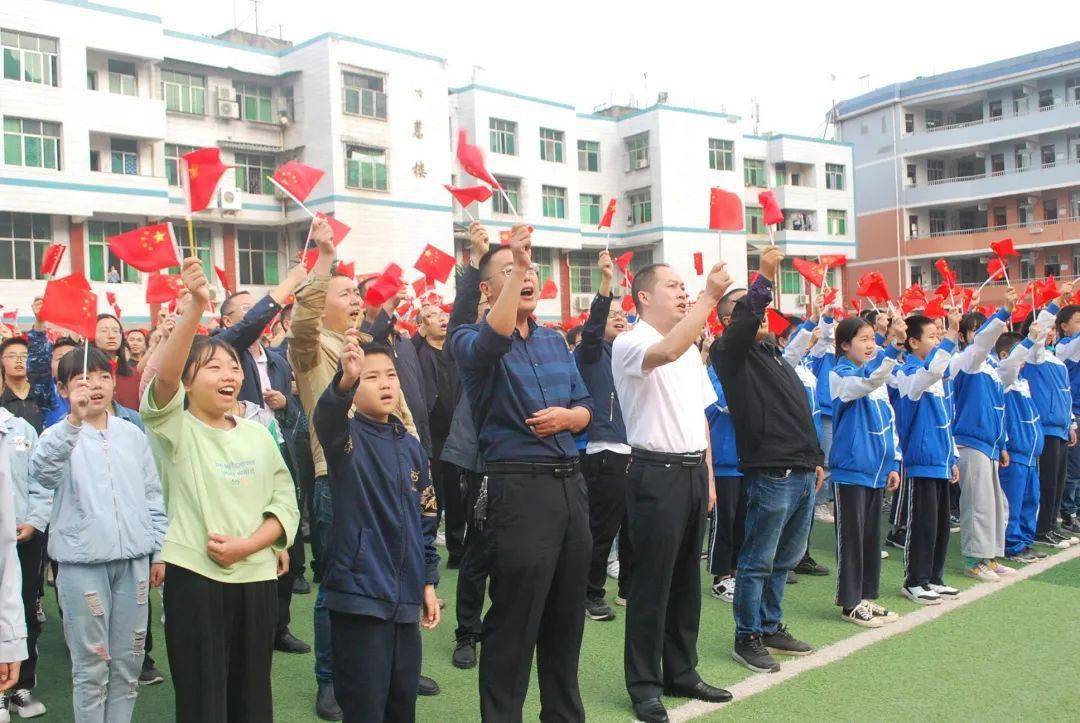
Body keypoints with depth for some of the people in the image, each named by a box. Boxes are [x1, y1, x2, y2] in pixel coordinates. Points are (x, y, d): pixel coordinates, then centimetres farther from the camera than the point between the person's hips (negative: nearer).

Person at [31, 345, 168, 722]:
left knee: (128, 660, 12)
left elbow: (153, 494, 13)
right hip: (82, 562, -3)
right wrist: (74, 420, -39)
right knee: (91, 665, 4)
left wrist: (159, 551, 10)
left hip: (133, 559, 4)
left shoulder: (132, 434, 8)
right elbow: (43, 471, -26)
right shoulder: (60, 436, -3)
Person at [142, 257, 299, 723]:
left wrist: (246, 545, -11)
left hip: (256, 576, 4)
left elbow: (285, 502, 6)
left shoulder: (257, 434, 9)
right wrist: (196, 305, -38)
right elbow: (165, 374, -25)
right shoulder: (175, 428, -5)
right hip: (194, 577, -4)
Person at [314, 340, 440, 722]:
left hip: (405, 595, 6)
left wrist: (428, 581, 13)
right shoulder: (346, 435, -6)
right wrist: (345, 381, -52)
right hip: (359, 591, -5)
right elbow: (326, 419, -32)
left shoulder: (412, 446, 9)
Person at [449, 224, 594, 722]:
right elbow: (492, 342, -27)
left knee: (567, 616, 15)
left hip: (570, 483, 7)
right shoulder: (470, 340, -2)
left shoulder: (555, 341, 17)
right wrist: (516, 265, -29)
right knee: (514, 620, 0)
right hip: (519, 486, -6)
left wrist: (566, 417, -5)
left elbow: (585, 407, 18)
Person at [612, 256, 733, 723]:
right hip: (657, 473, -7)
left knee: (687, 578, 14)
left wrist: (708, 475, 16)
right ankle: (644, 685, 12)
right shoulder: (630, 344, -9)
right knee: (652, 583, 0)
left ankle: (681, 672, 27)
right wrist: (710, 297, -33)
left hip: (694, 471, 8)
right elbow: (665, 352, -33)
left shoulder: (691, 349, 16)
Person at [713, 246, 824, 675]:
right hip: (771, 474, -9)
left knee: (785, 559, 16)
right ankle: (747, 638, 11)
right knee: (758, 561, 0)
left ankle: (771, 628, 28)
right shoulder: (732, 354, -4)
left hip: (803, 473, 9)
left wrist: (816, 458, 24)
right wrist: (765, 277, -28)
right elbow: (741, 324, -28)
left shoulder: (773, 355, 21)